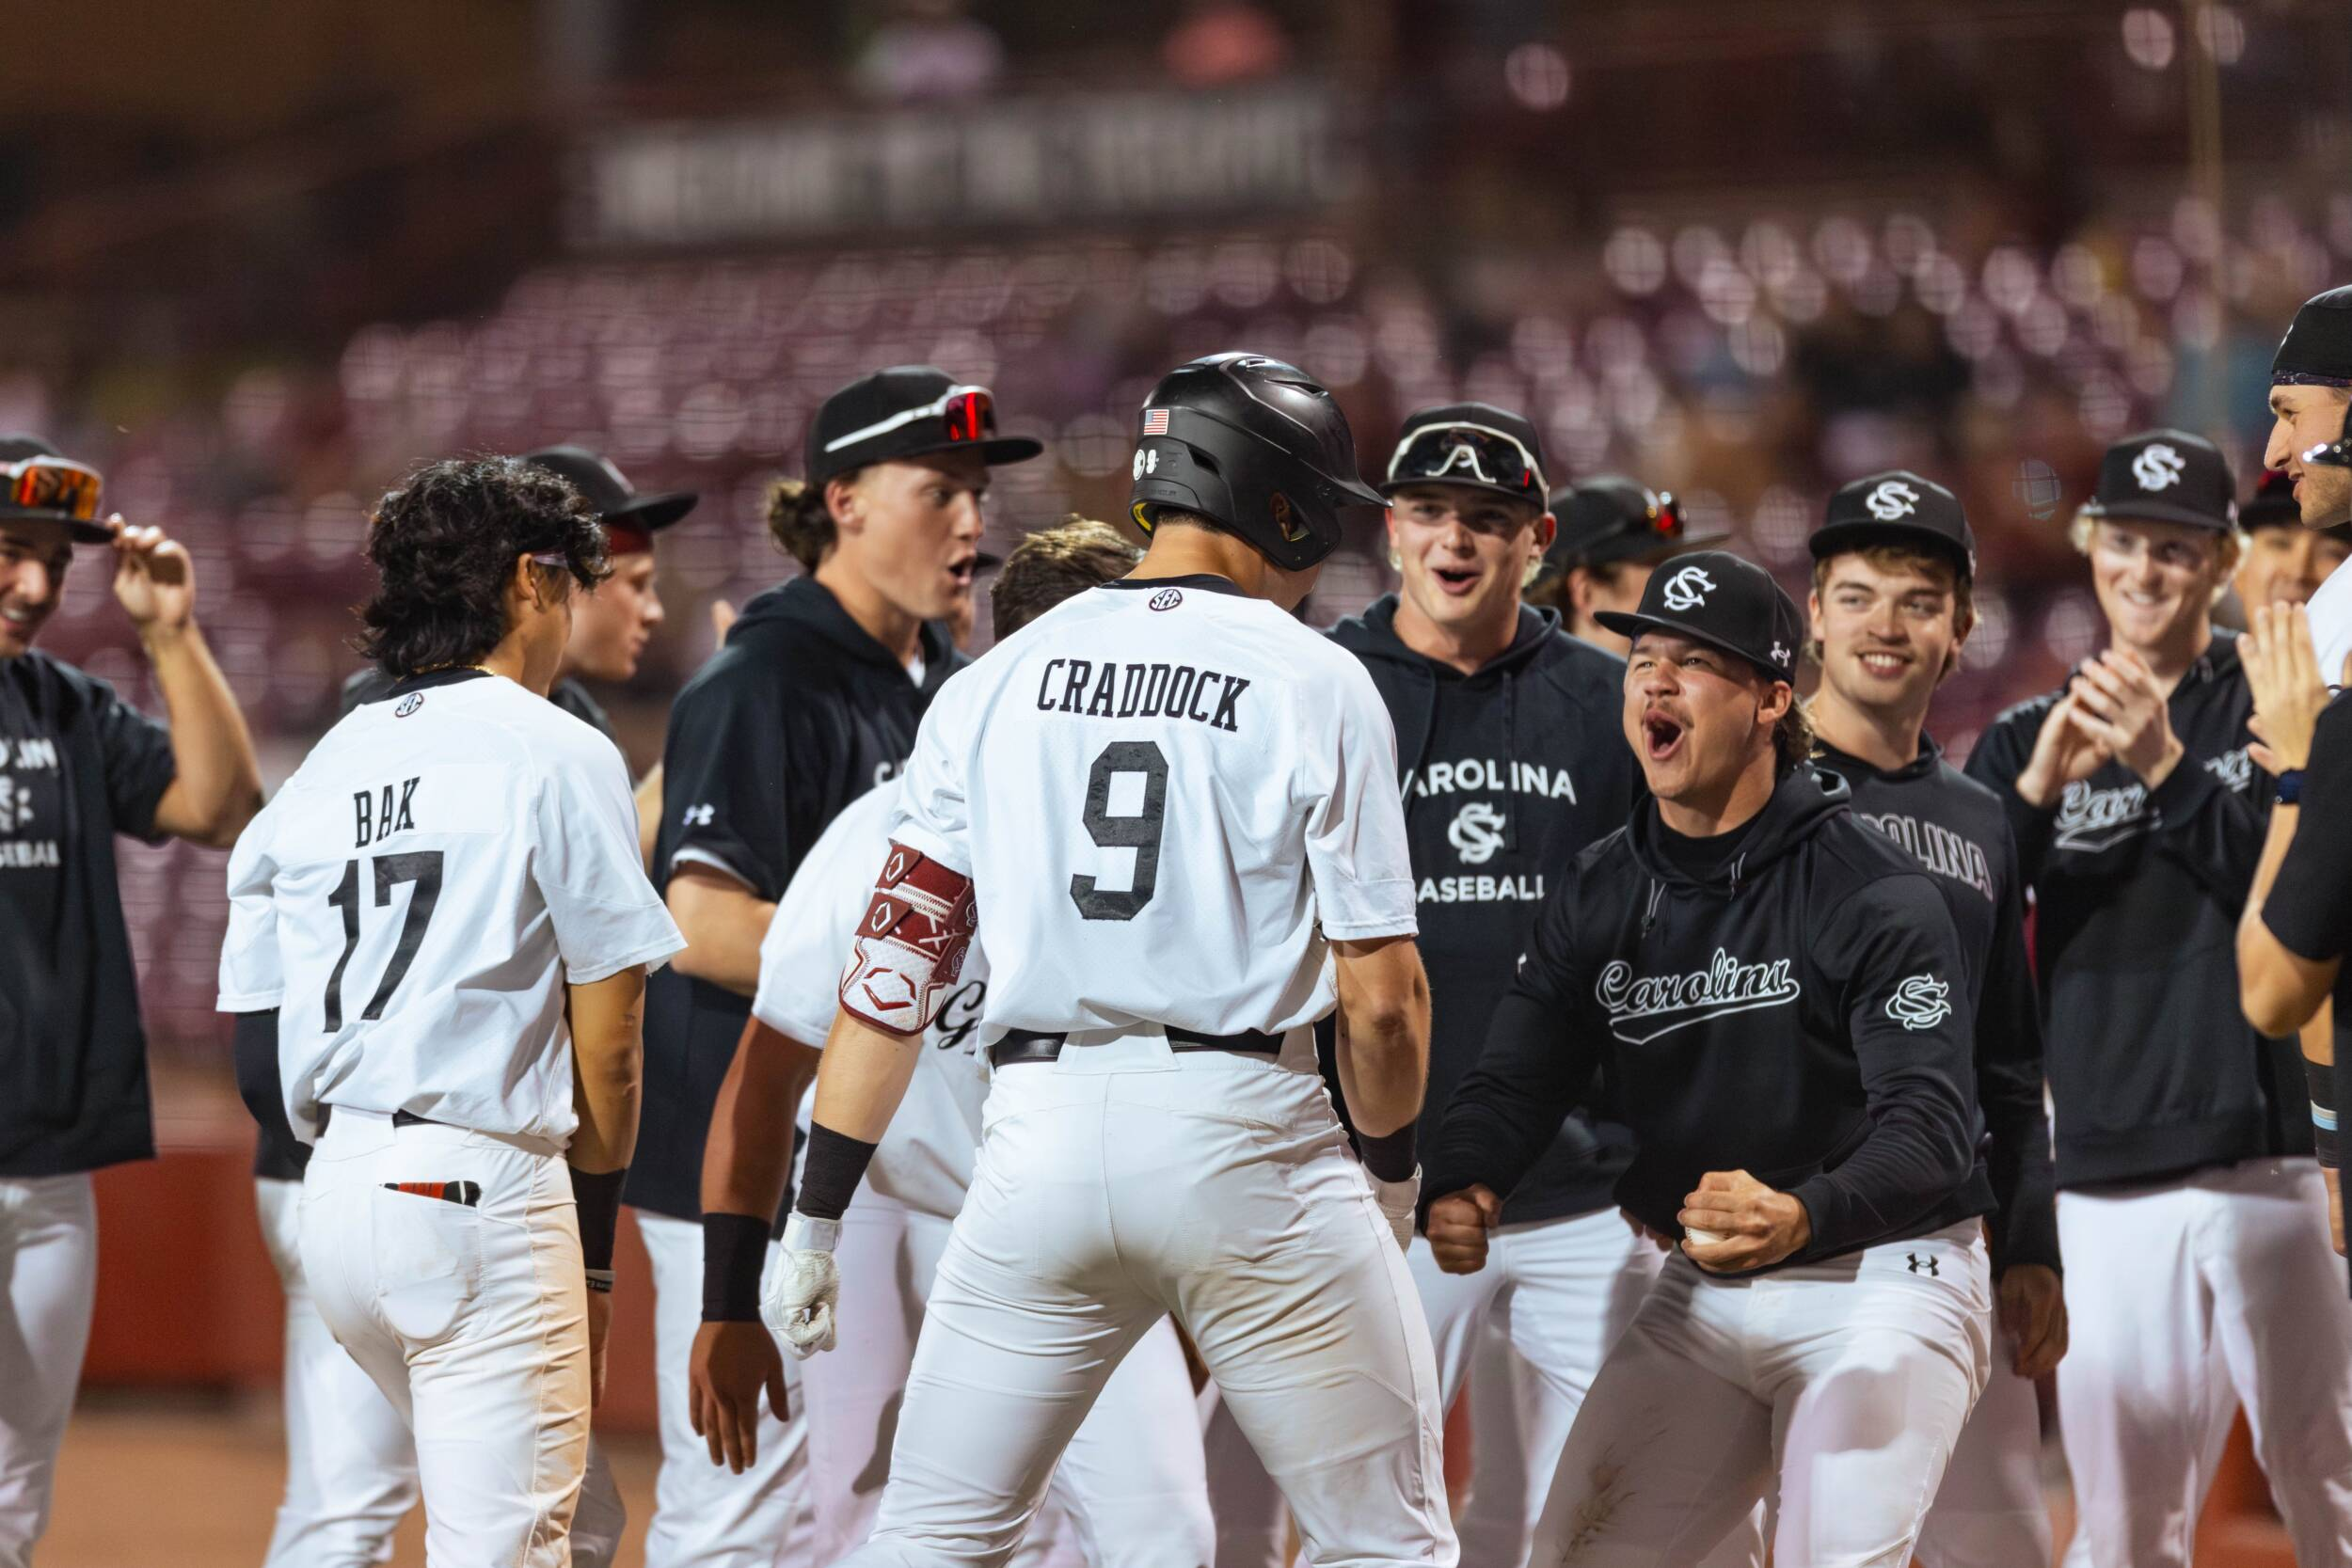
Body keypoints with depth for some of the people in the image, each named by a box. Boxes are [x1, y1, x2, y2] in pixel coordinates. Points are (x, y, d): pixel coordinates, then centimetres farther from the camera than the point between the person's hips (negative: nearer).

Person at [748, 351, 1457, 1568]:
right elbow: (1378, 991, -3)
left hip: (1041, 1134, 3)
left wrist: (817, 1215, 8)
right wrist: (1388, 1169, 15)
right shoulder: (1319, 686, 0)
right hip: (1244, 1134, -3)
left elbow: (896, 963, 5)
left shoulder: (997, 682, 9)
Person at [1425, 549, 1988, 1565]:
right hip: (1701, 1297, 6)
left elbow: (1930, 1123, -24)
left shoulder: (1875, 894, -15)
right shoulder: (1597, 896, 5)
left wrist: (1803, 1216, -44)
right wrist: (1462, 1186, -25)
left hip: (1881, 1286, -6)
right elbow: (1518, 1077, -1)